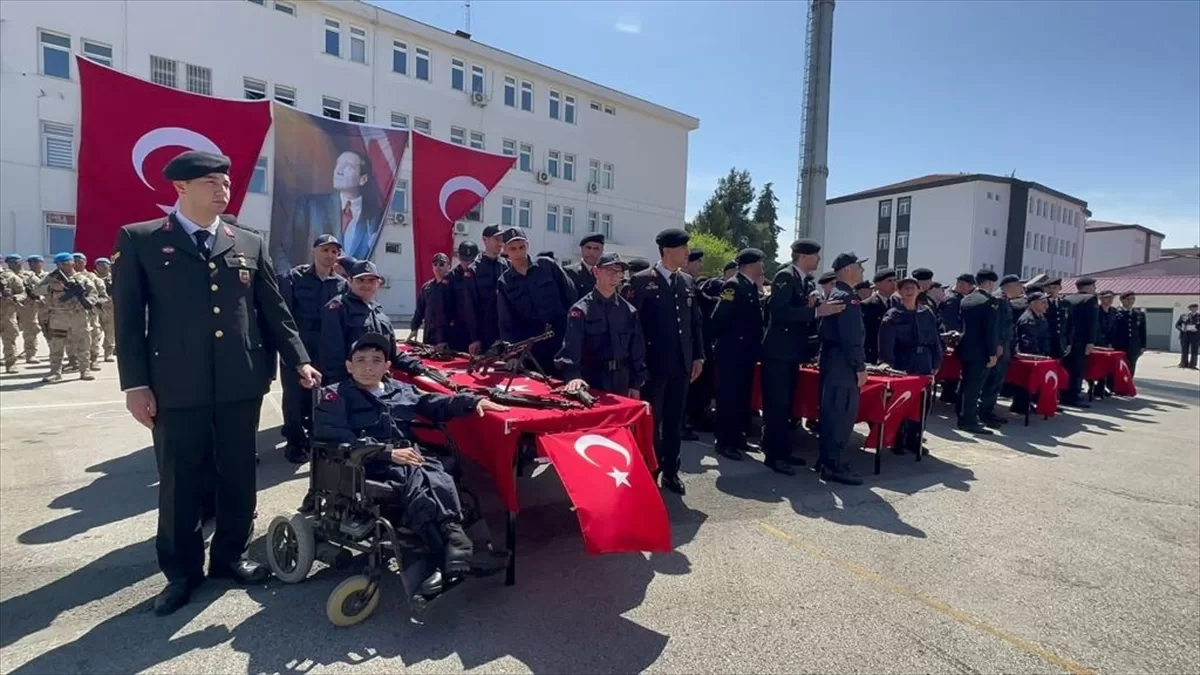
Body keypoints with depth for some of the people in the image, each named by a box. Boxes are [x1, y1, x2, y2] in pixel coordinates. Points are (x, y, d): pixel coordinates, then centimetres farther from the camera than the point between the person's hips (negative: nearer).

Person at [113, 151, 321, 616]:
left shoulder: (250, 244, 11)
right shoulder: (139, 240, 4)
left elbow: (274, 311, 10)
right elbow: (128, 318, 0)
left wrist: (299, 360, 4)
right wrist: (135, 383, -5)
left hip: (241, 383, 3)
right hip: (176, 387, -2)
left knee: (238, 476, 12)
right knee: (180, 484, 8)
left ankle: (229, 557, 30)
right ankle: (182, 571, 26)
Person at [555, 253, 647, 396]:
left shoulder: (629, 311, 4)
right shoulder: (581, 310, -8)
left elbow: (637, 350, 8)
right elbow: (570, 348, -17)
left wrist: (636, 384, 5)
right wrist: (573, 375, -33)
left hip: (622, 385, 4)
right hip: (591, 385, -3)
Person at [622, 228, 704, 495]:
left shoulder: (687, 281, 10)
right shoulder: (641, 281, -8)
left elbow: (695, 321, 14)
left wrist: (698, 356, 10)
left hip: (682, 363, 6)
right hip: (654, 363, -5)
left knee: (674, 421, 14)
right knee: (651, 420, 5)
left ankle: (670, 471, 27)